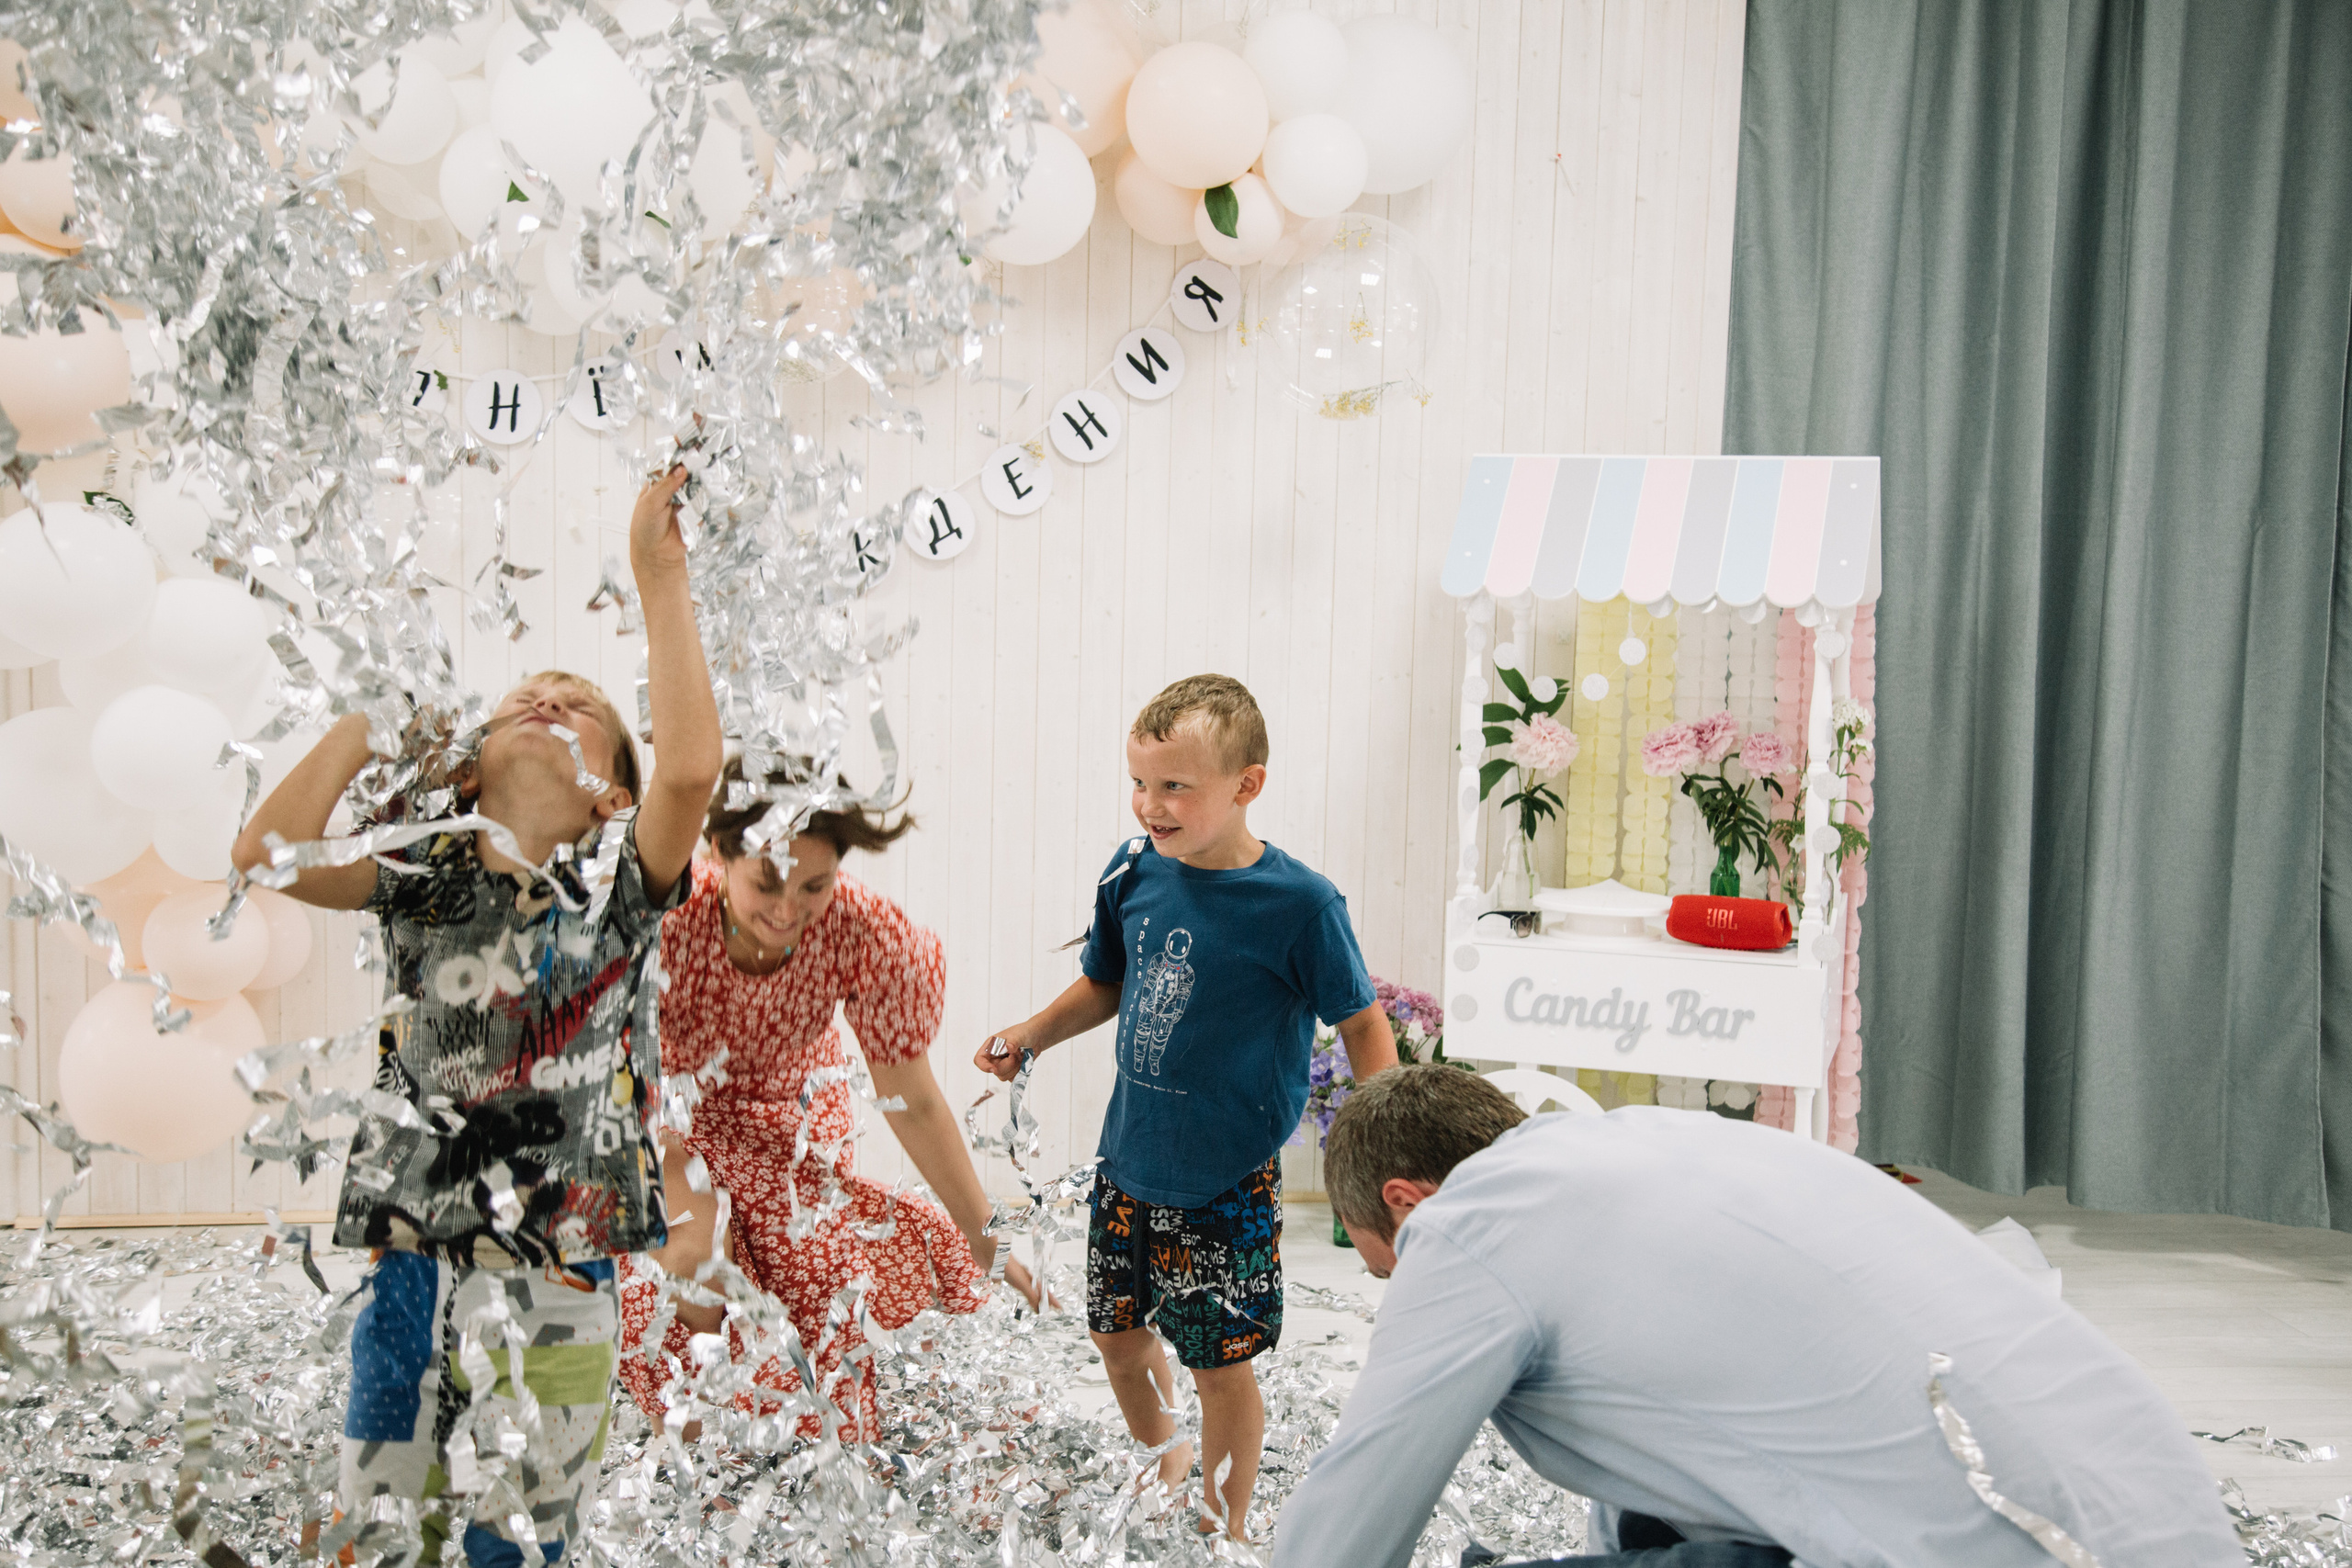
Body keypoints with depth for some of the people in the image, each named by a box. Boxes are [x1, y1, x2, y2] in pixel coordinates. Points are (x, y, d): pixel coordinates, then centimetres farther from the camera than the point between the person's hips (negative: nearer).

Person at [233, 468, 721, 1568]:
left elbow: (691, 769, -20)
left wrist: (660, 584, -19)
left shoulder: (617, 884, 0)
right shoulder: (424, 880, 6)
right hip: (414, 1262, 2)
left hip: (556, 1284, -2)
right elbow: (266, 851, -11)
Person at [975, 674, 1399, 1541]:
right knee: (1117, 1333, 20)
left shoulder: (1300, 904, -18)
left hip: (1226, 1185, -5)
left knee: (1221, 1366, 6)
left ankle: (1223, 1532, 30)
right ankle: (1165, 1472, 49)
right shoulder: (1132, 874, -4)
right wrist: (1029, 1036, 1)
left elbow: (1362, 1023, -9)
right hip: (1128, 1160, 6)